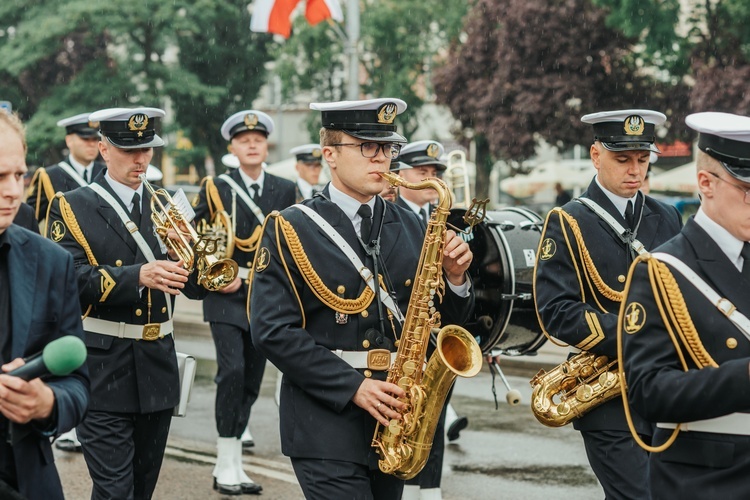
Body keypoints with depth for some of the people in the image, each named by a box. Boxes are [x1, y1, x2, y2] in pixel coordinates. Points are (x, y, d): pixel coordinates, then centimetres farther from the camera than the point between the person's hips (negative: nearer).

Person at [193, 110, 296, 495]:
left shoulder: (285, 190, 7)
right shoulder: (216, 189, 0)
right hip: (226, 296, -3)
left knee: (251, 379, 7)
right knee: (231, 370, -18)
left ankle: (233, 463, 17)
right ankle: (226, 462, -11)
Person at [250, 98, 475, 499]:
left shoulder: (409, 227, 10)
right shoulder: (290, 231, -4)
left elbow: (440, 319, 13)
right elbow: (273, 330, -12)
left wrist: (455, 279, -9)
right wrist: (352, 387, -18)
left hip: (392, 420, 5)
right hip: (327, 424, -5)